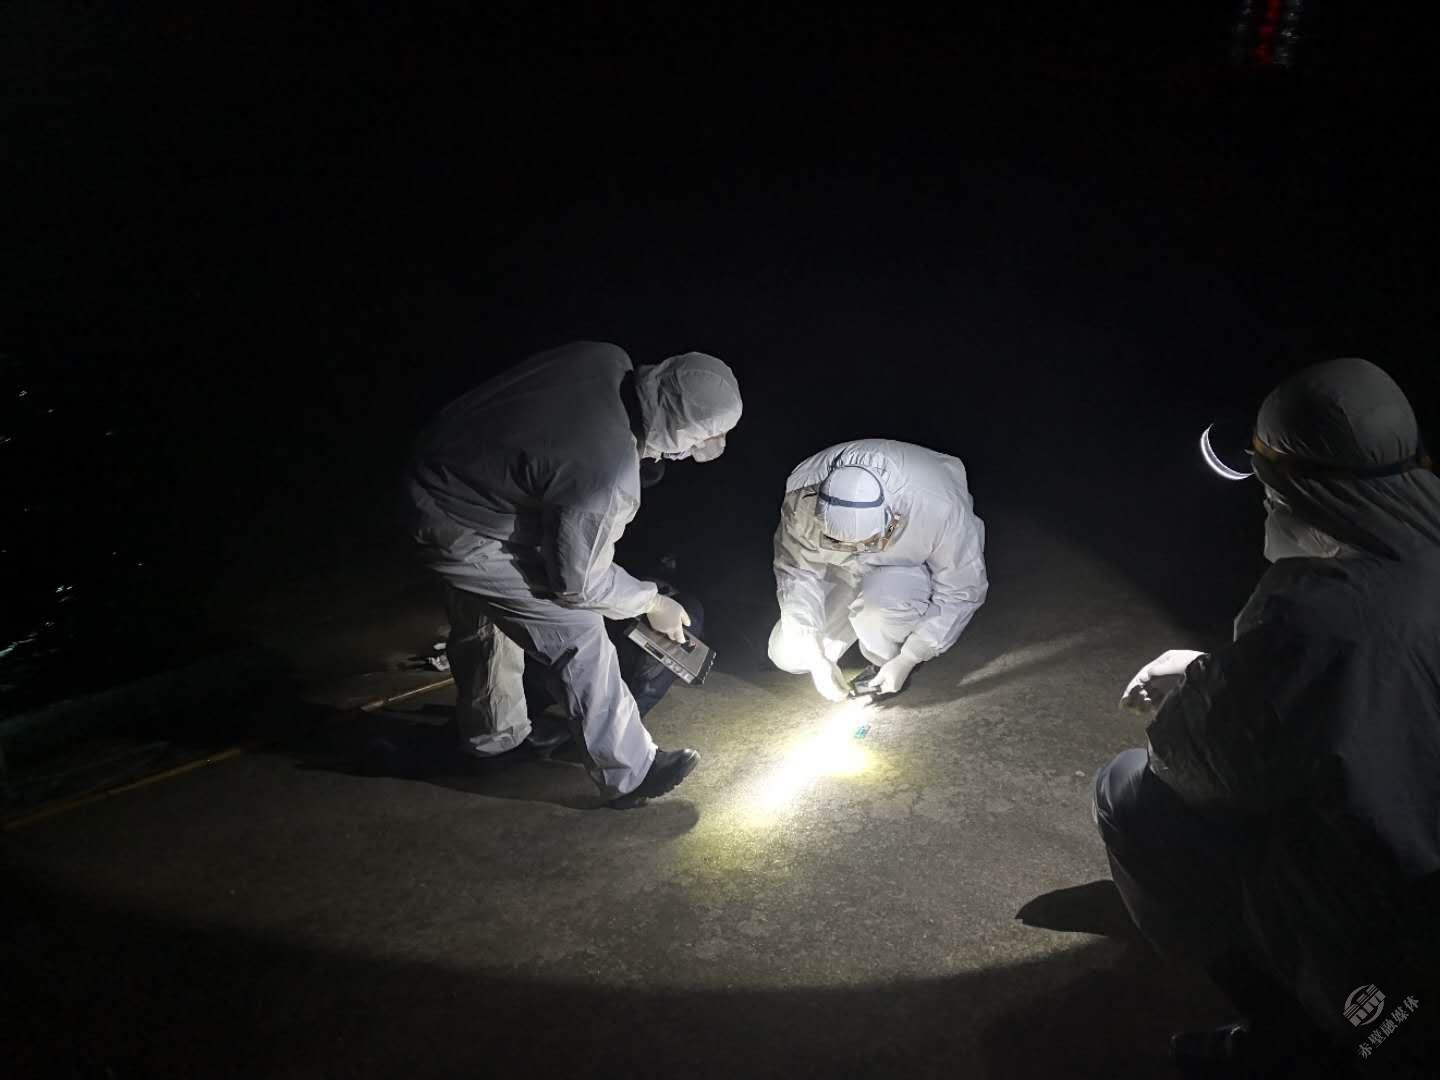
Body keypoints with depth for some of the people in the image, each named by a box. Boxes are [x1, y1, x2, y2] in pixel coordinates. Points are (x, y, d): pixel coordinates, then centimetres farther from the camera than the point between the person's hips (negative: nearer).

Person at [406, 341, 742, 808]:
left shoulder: (610, 361, -15)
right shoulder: (607, 477, -35)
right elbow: (578, 582, -20)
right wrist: (652, 603, -5)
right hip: (468, 534, -9)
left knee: (483, 621, 28)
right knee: (577, 634, -1)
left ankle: (489, 733, 52)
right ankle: (630, 774, 13)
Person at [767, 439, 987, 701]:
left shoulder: (939, 508, -39)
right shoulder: (802, 501, -33)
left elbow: (962, 592, -25)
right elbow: (796, 575, -18)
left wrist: (906, 661, -24)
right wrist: (817, 659, -21)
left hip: (918, 565, -3)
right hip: (844, 571, 3)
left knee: (879, 600, -38)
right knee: (788, 655, -6)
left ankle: (888, 659, -5)